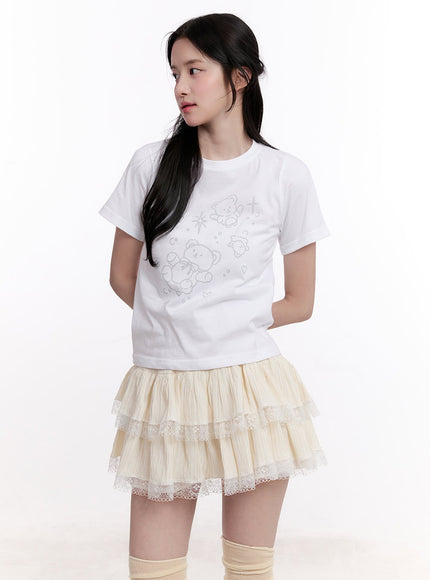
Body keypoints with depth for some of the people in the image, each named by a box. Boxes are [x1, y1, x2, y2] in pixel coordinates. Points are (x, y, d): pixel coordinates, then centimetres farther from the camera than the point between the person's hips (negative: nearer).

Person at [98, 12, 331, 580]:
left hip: (251, 389, -1)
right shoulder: (152, 163, 2)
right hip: (164, 393, 1)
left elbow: (300, 303, 4)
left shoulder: (286, 176, -1)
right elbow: (123, 277, 10)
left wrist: (225, 325, 6)